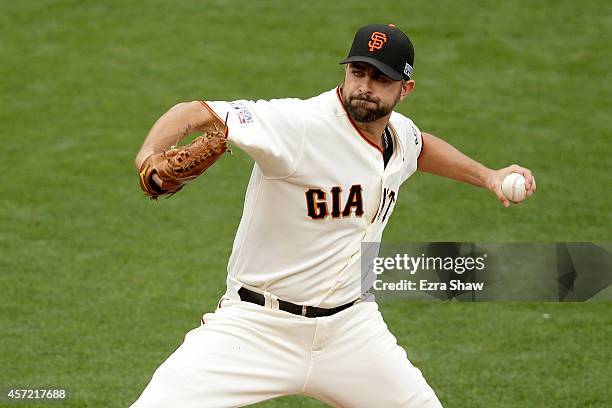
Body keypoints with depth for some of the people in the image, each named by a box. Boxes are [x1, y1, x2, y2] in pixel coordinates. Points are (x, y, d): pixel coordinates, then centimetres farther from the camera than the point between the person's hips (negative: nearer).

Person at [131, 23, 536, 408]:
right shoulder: (301, 124, -21)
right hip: (257, 327, -6)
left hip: (349, 328, 6)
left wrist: (487, 176, 24)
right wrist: (150, 156, -47)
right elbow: (197, 112, -28)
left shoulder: (401, 133, 3)